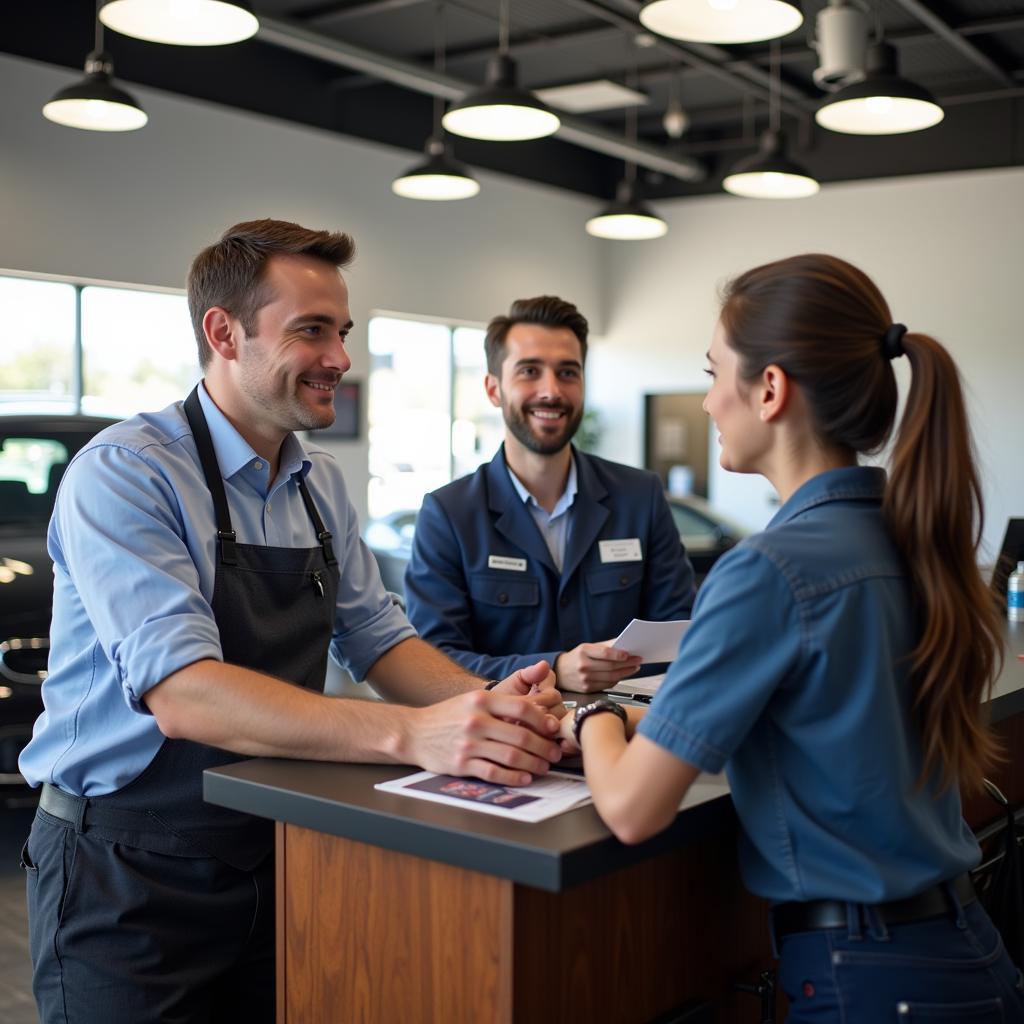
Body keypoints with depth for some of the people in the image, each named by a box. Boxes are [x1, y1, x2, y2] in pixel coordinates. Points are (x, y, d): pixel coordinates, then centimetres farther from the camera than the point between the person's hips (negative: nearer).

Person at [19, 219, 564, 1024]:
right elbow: (181, 695, -30)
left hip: (276, 856, 7)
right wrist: (412, 733, -41)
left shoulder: (321, 484, 4)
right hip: (131, 877, -6)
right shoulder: (123, 474, -19)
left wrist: (485, 702, -16)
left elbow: (374, 637, 5)